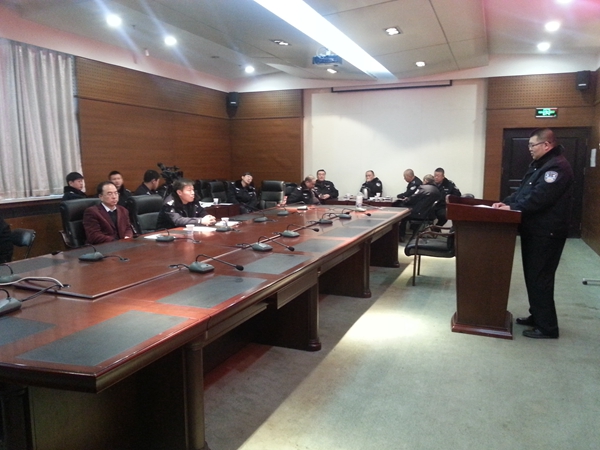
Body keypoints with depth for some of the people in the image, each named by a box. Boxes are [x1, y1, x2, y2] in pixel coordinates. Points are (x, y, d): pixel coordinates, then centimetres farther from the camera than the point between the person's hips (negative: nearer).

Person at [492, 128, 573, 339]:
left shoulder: (557, 167, -18)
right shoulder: (539, 164, 17)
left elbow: (539, 197, -26)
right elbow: (523, 190, 18)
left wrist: (512, 209, -19)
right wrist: (506, 202, 3)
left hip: (546, 233, -10)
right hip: (534, 230, 10)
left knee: (540, 278, -6)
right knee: (532, 275, 16)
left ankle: (547, 327, 3)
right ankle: (536, 316, 27)